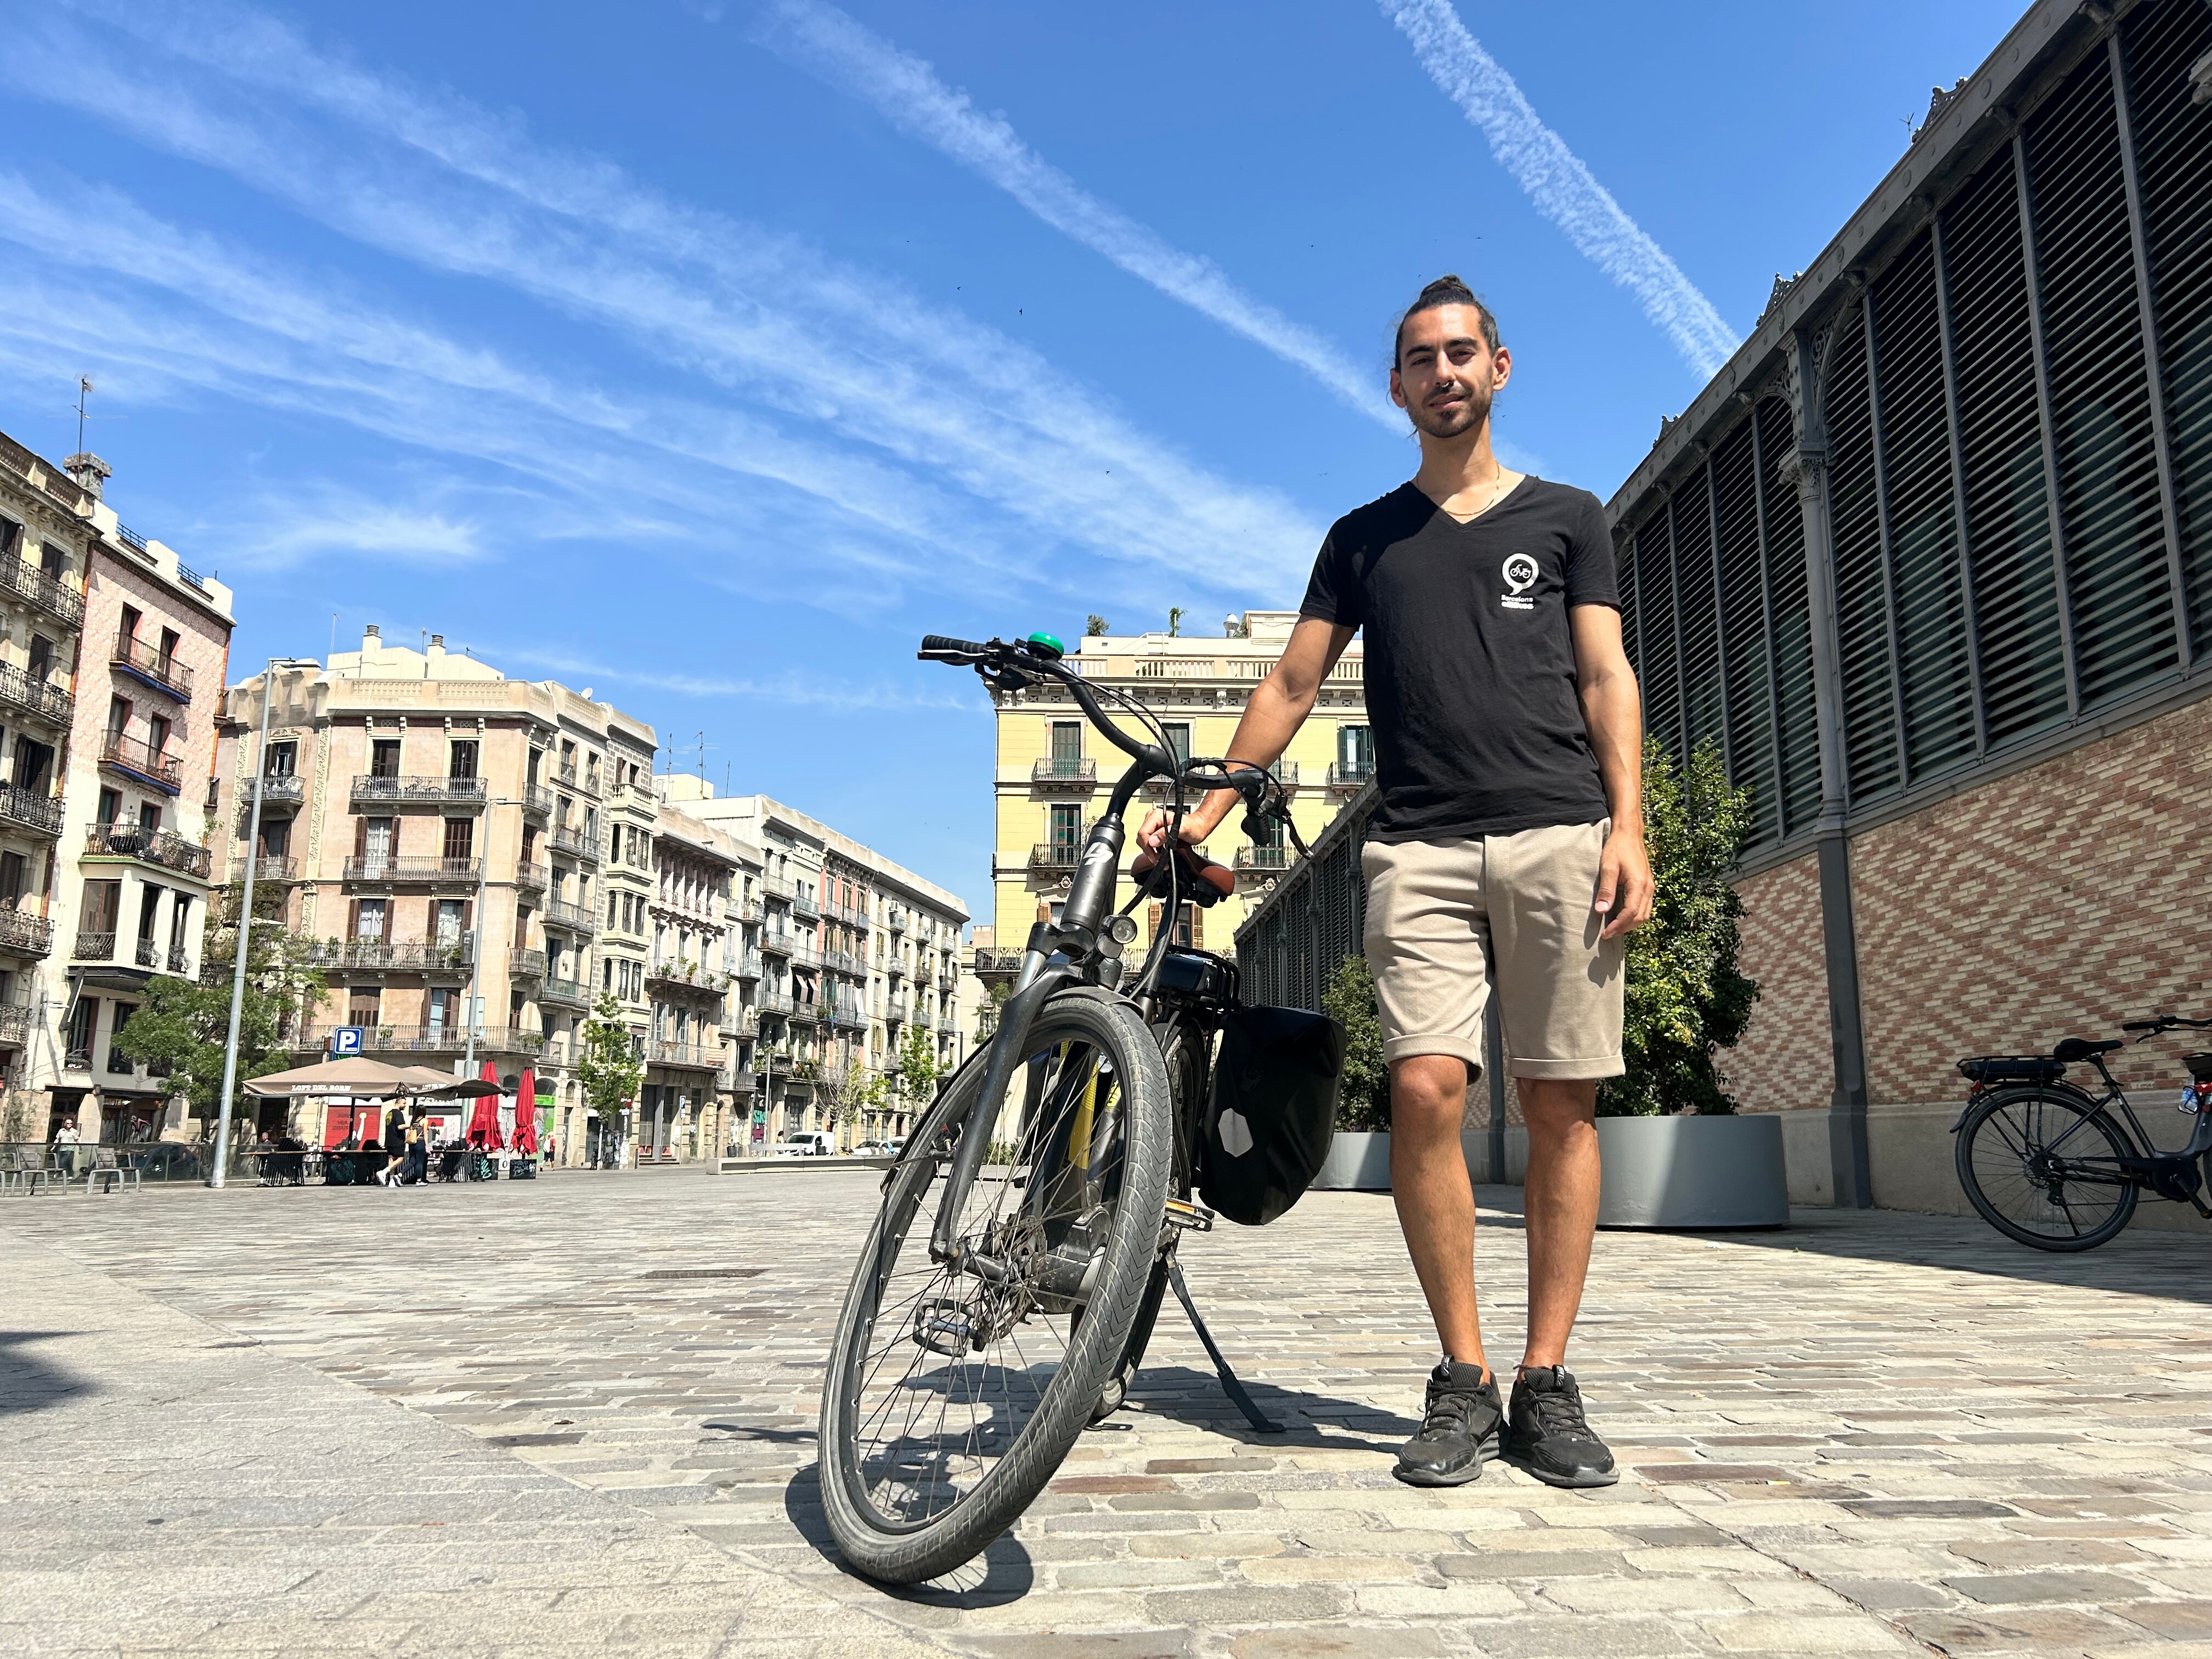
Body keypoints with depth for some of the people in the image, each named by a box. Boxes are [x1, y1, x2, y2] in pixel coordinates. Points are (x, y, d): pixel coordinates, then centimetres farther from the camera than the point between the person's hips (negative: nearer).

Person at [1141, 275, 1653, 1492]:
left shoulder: (1566, 517, 18)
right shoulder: (1362, 539, 21)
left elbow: (1606, 677, 9)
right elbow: (1292, 683, 16)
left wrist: (1627, 827, -5)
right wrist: (1205, 808, 5)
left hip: (1559, 837, 0)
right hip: (1420, 847, 1)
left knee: (1561, 1107, -3)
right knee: (1425, 1092, -13)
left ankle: (1546, 1385, 6)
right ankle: (1461, 1379, -1)